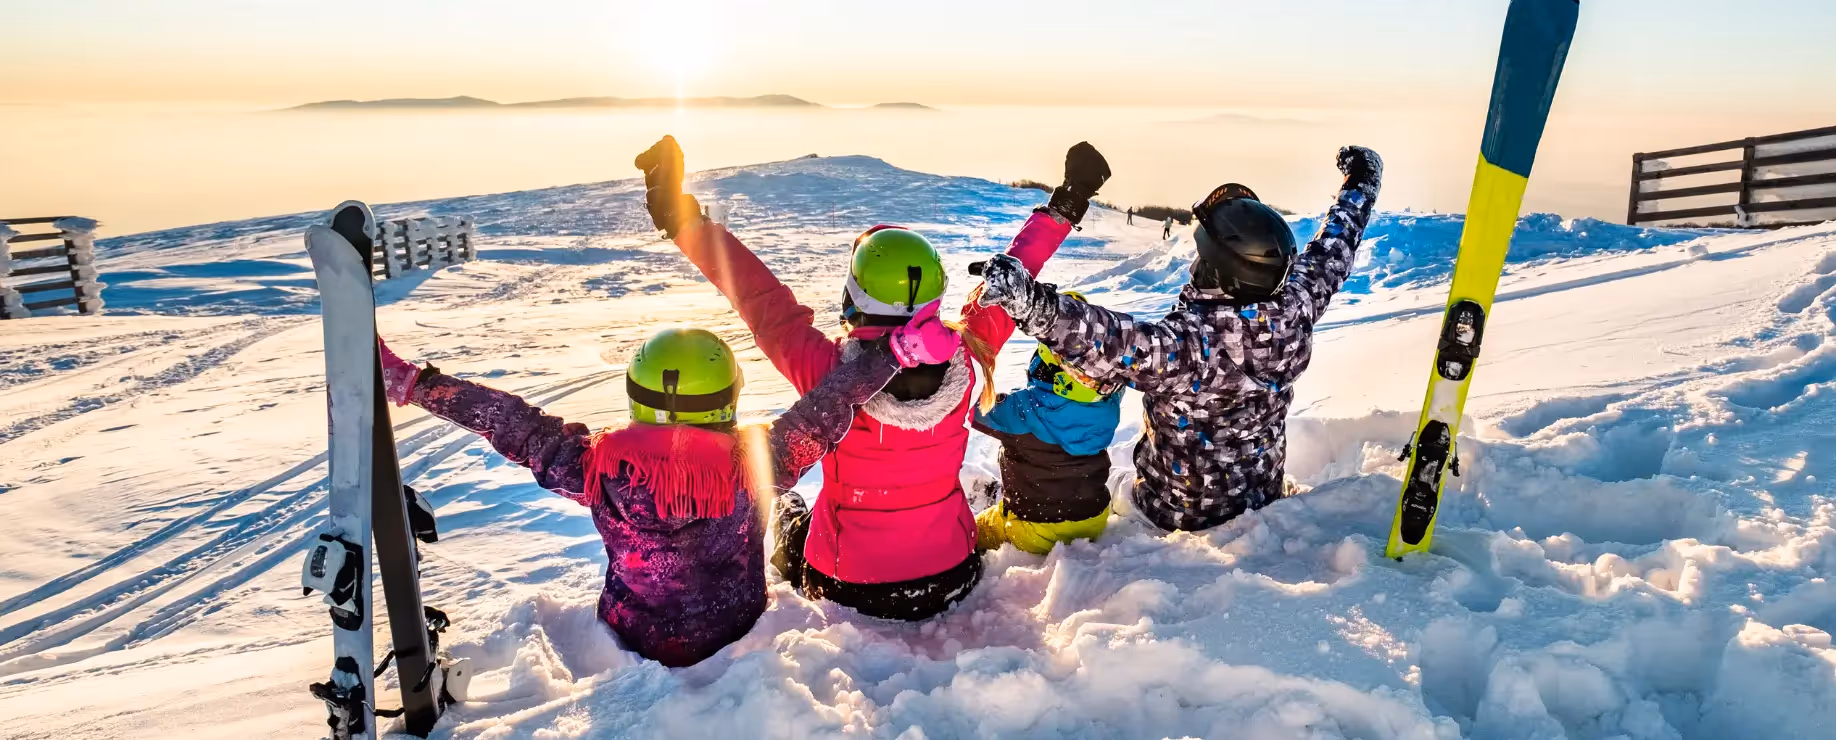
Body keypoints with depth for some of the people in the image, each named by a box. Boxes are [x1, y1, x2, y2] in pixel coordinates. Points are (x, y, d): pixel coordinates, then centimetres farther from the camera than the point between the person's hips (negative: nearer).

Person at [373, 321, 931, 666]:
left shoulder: (603, 468, -27)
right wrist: (896, 349, -21)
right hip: (738, 639, -1)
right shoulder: (755, 463, -29)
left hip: (636, 643, 1)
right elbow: (826, 412, -27)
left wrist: (409, 382, -17)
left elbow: (514, 426, -23)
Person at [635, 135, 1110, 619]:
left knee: (785, 510, 30)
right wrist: (1061, 210, 6)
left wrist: (683, 221, -10)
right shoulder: (963, 361, -22)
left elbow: (762, 302, -19)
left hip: (851, 592, -2)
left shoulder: (830, 372, -30)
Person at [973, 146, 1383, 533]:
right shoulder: (1294, 315, -21)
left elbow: (1117, 344, -58)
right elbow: (1329, 255, -3)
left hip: (1180, 513, -5)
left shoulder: (1189, 343, -41)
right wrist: (1361, 185, 15)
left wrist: (1031, 302, -68)